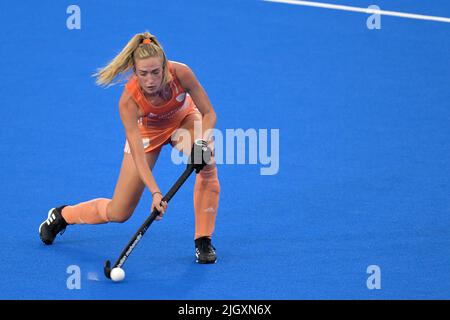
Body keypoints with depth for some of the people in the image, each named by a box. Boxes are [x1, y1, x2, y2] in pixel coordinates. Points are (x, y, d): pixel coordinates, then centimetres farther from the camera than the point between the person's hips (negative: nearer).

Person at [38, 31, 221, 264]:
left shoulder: (181, 73, -36)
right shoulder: (129, 100, -38)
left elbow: (209, 114, -24)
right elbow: (138, 156, -39)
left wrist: (202, 142, -42)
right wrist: (155, 192, -52)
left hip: (185, 120, 2)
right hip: (147, 130, -1)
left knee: (207, 162, -34)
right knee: (118, 213, 1)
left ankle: (203, 241, -19)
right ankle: (62, 215, 32)